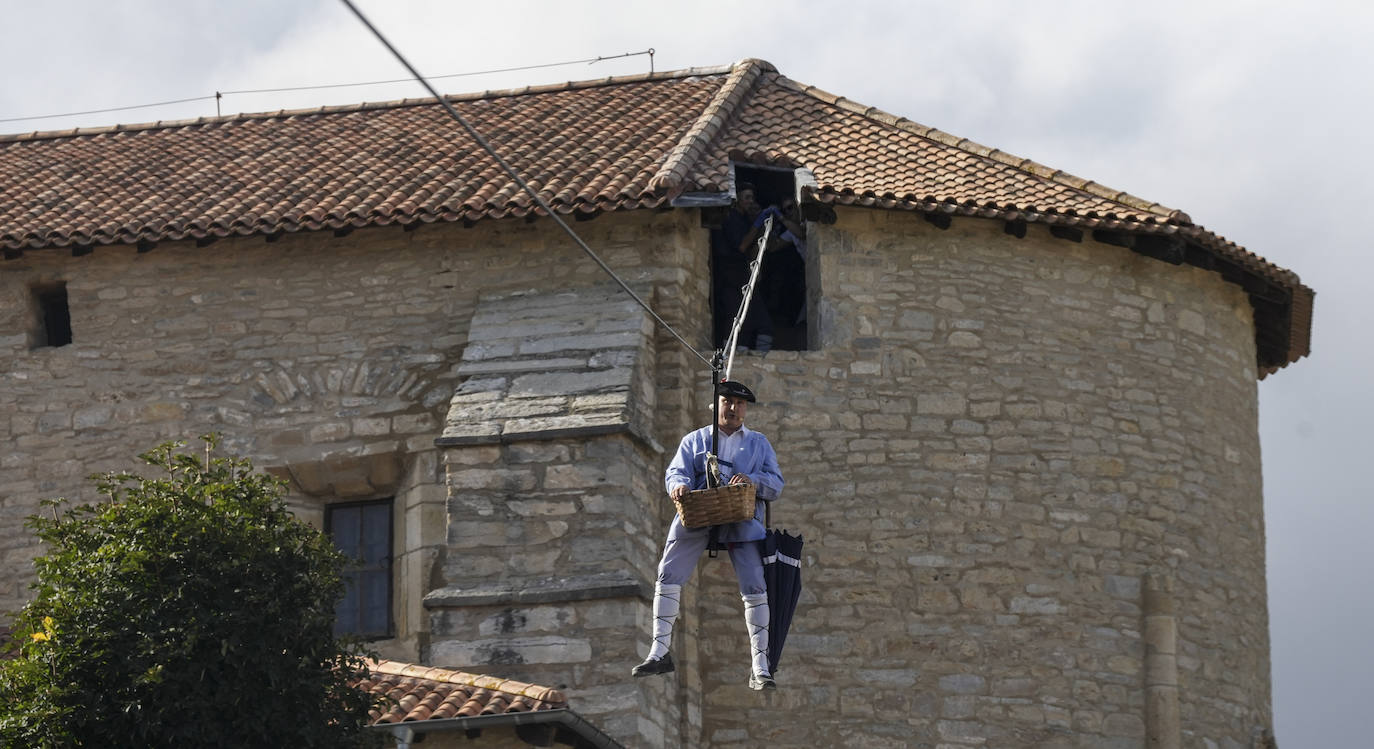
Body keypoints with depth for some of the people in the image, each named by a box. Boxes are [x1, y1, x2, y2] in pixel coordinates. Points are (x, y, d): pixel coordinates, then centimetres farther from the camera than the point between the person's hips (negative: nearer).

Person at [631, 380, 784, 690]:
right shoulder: (695, 440, 21)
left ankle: (759, 668, -7)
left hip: (742, 521, -1)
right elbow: (676, 471, 8)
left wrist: (752, 480, -12)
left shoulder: (759, 443, 20)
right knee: (668, 577, -11)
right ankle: (660, 651, -4)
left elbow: (776, 484, 11)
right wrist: (678, 485, -17)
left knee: (755, 588, -10)